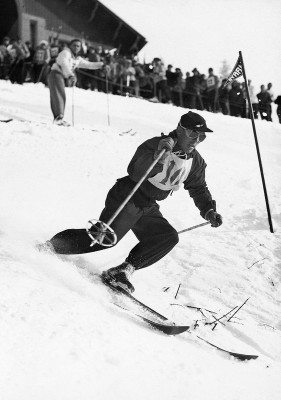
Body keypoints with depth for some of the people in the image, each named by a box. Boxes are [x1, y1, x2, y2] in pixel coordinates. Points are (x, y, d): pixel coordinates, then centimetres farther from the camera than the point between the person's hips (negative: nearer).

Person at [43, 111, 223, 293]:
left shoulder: (195, 161, 5)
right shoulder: (154, 145, -17)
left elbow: (199, 188, 19)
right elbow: (134, 172, -30)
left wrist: (209, 211, 7)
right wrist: (157, 158, -44)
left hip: (148, 208, 7)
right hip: (127, 199, -7)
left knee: (169, 237, -13)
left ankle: (123, 270, -14)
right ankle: (50, 246, -4)